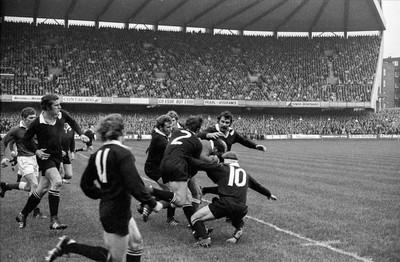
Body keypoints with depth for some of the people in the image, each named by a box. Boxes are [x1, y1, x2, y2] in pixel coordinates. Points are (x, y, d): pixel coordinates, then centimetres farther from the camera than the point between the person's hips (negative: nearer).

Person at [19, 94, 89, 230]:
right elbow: (25, 139, -4)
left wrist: (81, 134, 10)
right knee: (57, 181, -27)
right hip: (45, 156, -6)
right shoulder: (37, 123, -17)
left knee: (42, 189, 11)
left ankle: (23, 215, 29)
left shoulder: (62, 114, -3)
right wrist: (36, 151, -18)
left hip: (57, 156, 6)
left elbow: (72, 121, 21)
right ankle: (53, 220, -21)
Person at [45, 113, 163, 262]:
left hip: (107, 206, 9)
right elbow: (134, 184, -26)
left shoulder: (97, 154, 4)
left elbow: (86, 184, 10)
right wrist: (153, 204, -15)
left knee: (136, 243, 20)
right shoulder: (123, 153, -19)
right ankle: (68, 246, -1)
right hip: (117, 212, -9)